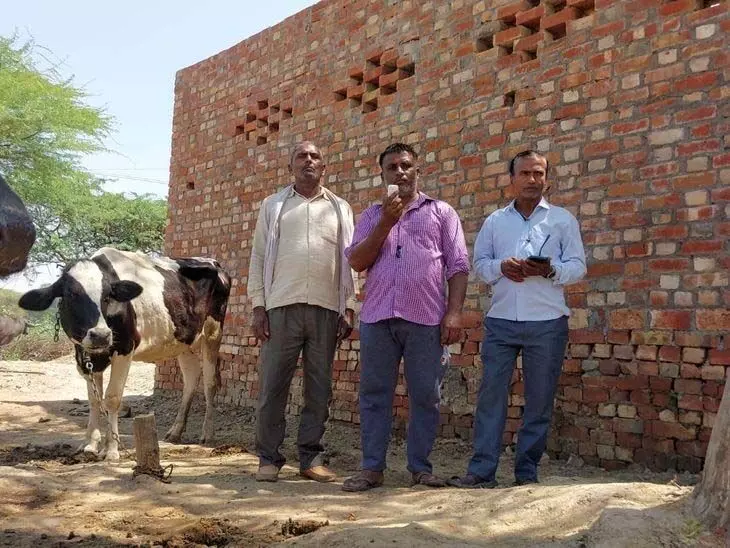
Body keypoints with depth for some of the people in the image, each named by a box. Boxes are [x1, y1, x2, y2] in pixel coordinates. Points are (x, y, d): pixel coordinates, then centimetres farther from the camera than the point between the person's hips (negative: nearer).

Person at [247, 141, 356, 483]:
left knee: (319, 387, 4)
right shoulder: (273, 205, 12)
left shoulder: (340, 208, 14)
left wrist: (349, 309, 2)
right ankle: (268, 459, 11)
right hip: (281, 307, -1)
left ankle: (310, 458, 15)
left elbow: (349, 260, 10)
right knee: (272, 385, 0)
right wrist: (258, 306, -1)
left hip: (327, 309, 1)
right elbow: (259, 257, 7)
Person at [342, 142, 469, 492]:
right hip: (377, 317, 2)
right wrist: (386, 222, -4)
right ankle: (372, 467, 12)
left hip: (426, 319, -2)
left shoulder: (441, 212, 12)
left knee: (425, 396, 3)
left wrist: (454, 312, -6)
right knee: (375, 394, 4)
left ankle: (420, 467, 14)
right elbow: (356, 262, 4)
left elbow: (458, 266, 5)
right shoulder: (372, 216, 18)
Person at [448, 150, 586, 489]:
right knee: (490, 395, -2)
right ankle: (481, 470, 2)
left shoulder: (563, 219, 8)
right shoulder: (494, 221, 14)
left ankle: (527, 472, 13)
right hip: (501, 321, 1)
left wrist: (550, 270, -17)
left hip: (547, 323, -1)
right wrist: (501, 267, -11)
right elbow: (479, 263, 10)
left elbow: (578, 267, 3)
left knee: (539, 401, 3)